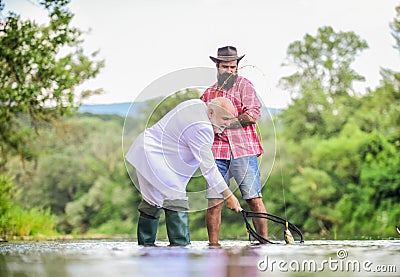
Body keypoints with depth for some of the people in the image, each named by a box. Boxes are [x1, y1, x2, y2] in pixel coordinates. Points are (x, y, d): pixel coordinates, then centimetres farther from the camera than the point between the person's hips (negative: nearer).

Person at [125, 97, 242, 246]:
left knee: (152, 203, 15)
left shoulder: (198, 104, 3)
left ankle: (145, 245, 22)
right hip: (154, 157, -11)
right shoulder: (202, 128, -24)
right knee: (176, 201, -13)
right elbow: (208, 168, -22)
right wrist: (229, 196, -19)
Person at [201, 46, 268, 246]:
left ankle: (264, 241, -1)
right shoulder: (209, 93, 19)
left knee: (254, 199, -6)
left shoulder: (244, 85, 6)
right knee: (214, 201, -1)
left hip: (243, 150, -3)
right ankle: (213, 245, 5)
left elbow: (253, 115, -7)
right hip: (217, 152, 3)